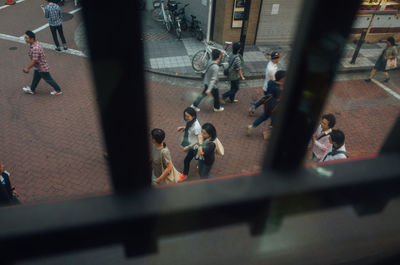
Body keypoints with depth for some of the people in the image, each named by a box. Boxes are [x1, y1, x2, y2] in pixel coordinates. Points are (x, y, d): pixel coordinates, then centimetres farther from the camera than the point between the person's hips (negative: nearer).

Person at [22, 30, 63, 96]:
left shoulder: (35, 48, -36)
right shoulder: (34, 43, -4)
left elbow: (34, 61, -29)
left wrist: (27, 68, -16)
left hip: (42, 68, -9)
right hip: (38, 67, 9)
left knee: (48, 79, 8)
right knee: (35, 78, 25)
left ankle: (58, 90, 24)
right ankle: (32, 89, 44)